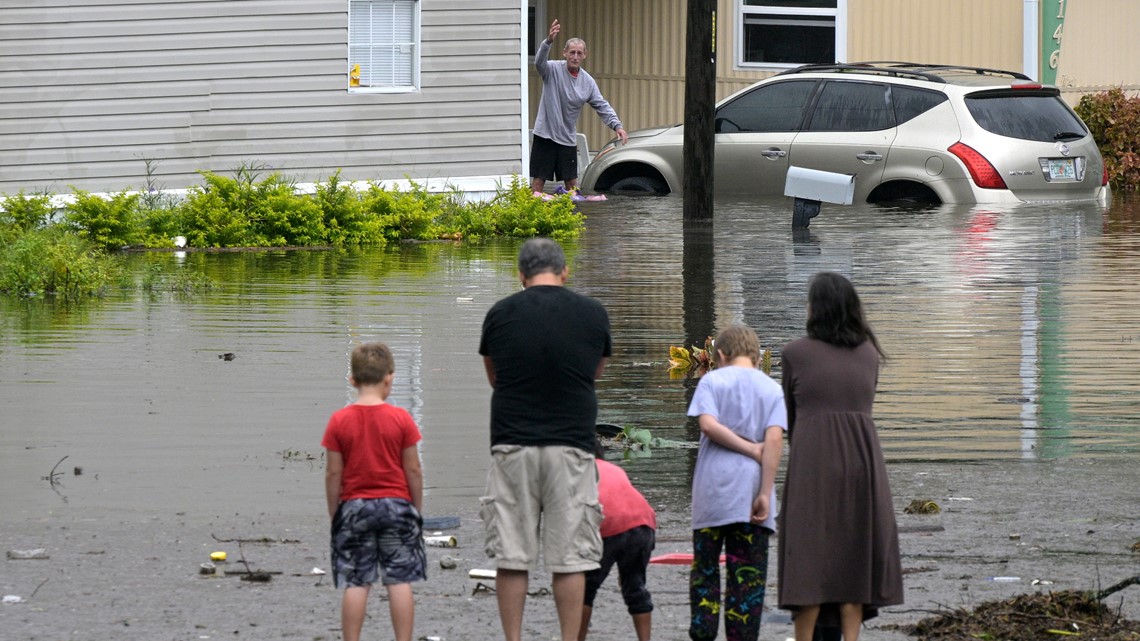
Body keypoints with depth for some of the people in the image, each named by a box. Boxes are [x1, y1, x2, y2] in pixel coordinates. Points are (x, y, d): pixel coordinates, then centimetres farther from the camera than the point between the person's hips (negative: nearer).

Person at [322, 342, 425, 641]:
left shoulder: (339, 421, -5)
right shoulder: (401, 419, -6)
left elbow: (333, 474, -3)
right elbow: (413, 471, -3)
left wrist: (334, 514, 6)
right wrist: (417, 509, 9)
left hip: (354, 506, 0)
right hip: (396, 504, 0)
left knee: (356, 583, 2)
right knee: (400, 582, 3)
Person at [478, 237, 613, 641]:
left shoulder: (499, 314, 2)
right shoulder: (593, 314, 3)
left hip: (512, 446, 0)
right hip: (571, 446, 0)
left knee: (511, 557, 3)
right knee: (570, 558, 2)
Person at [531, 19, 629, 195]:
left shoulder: (588, 81, 4)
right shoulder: (553, 70, -8)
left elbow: (601, 105, 7)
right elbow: (539, 62, -30)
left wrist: (617, 125, -8)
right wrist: (548, 42, -49)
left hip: (568, 139, 4)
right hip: (545, 134, -4)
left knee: (571, 182, 7)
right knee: (538, 180, -3)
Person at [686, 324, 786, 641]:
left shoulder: (711, 381, 3)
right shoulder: (772, 389, 7)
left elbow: (708, 424, -13)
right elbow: (774, 438, -6)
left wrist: (750, 448, -5)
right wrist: (765, 493, -9)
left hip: (713, 488, -1)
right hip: (752, 487, 1)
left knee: (705, 565, 9)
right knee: (749, 572, 3)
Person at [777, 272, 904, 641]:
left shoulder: (796, 353, 1)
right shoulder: (869, 353, 10)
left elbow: (792, 415, 10)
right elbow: (862, 406, 15)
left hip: (812, 458, -3)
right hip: (862, 458, 3)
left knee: (809, 560, -1)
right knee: (853, 556, 5)